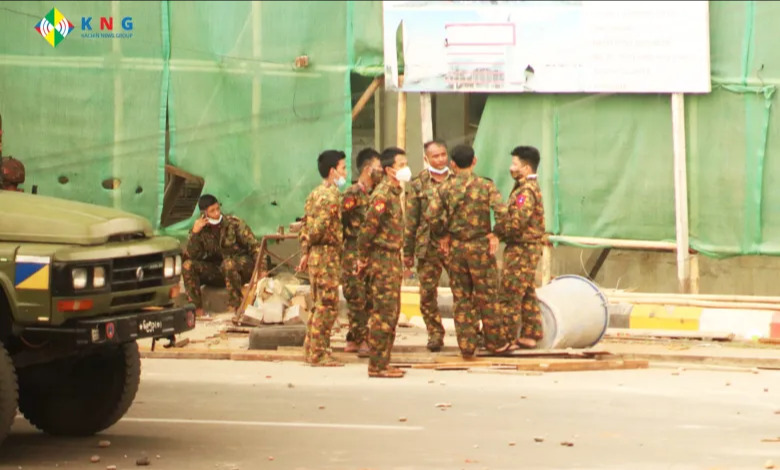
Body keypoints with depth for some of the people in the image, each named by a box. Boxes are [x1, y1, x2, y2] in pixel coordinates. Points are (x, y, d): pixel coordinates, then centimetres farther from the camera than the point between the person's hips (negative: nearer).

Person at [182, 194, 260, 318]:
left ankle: (235, 308, -35)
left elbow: (255, 247, -13)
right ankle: (198, 310, -19)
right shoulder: (202, 229, -1)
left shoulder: (234, 223, -10)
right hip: (217, 271, 4)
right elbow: (189, 256, -9)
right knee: (187, 265, -18)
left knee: (228, 262, -38)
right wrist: (194, 233, -22)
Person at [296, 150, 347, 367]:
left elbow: (305, 226, 15)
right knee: (327, 306, -5)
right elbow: (320, 227, -23)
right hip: (328, 254, -9)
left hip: (315, 255, 9)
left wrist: (305, 252, 15)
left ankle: (311, 350, 20)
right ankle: (319, 354, -4)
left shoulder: (315, 194, 15)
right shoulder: (331, 195, -14)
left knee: (320, 305, 16)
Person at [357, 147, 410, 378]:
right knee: (384, 313, -8)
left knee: (391, 313, 12)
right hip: (383, 260, -10)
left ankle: (382, 362, 17)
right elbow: (367, 229, -20)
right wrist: (363, 259, -12)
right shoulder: (383, 194, -17)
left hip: (392, 260, 10)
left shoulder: (394, 193, 14)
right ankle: (377, 365, -5)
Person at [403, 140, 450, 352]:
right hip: (428, 245, 0)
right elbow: (411, 220, 5)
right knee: (428, 293, 1)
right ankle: (435, 334, 12)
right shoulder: (418, 185, 5)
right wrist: (408, 251, 3)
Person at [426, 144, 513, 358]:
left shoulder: (445, 188, -1)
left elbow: (432, 216, -8)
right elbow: (502, 212, -17)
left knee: (461, 298, 8)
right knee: (487, 296, 8)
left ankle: (466, 345, 9)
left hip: (456, 247, 2)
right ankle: (495, 342, 15)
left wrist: (444, 235, 6)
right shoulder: (485, 186, -6)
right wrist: (495, 234, -4)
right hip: (480, 245, -2)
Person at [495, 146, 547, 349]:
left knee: (509, 295, -6)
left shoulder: (526, 191, -18)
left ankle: (508, 338, -3)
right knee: (527, 294, 15)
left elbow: (516, 223, -24)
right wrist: (501, 232, 5)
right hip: (529, 248, 11)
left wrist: (497, 233, -11)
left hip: (520, 250, -11)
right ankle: (530, 334, 21)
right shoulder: (531, 188, 15)